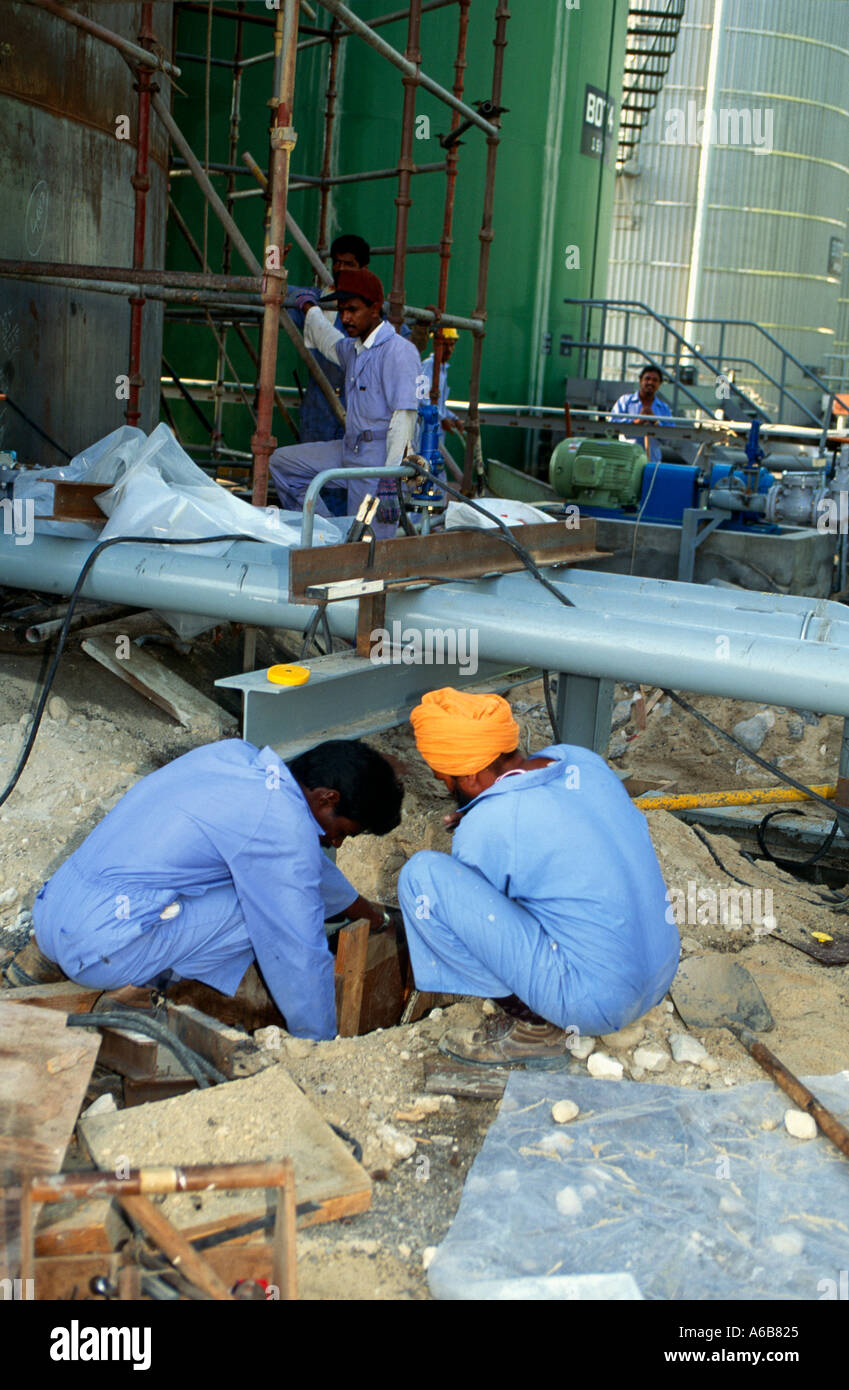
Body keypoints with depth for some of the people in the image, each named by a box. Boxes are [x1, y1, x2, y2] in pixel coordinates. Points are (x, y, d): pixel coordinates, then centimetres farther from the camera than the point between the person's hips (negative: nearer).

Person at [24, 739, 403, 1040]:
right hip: (99, 951, -9)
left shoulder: (236, 753, 10)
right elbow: (300, 956, -11)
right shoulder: (284, 827, -16)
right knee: (271, 908, -9)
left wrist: (357, 906, 43)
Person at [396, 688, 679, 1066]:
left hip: (594, 1003, -8)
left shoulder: (482, 833, -15)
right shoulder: (580, 760, 3)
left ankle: (533, 1025, -1)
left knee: (421, 874, -12)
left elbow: (477, 913, 3)